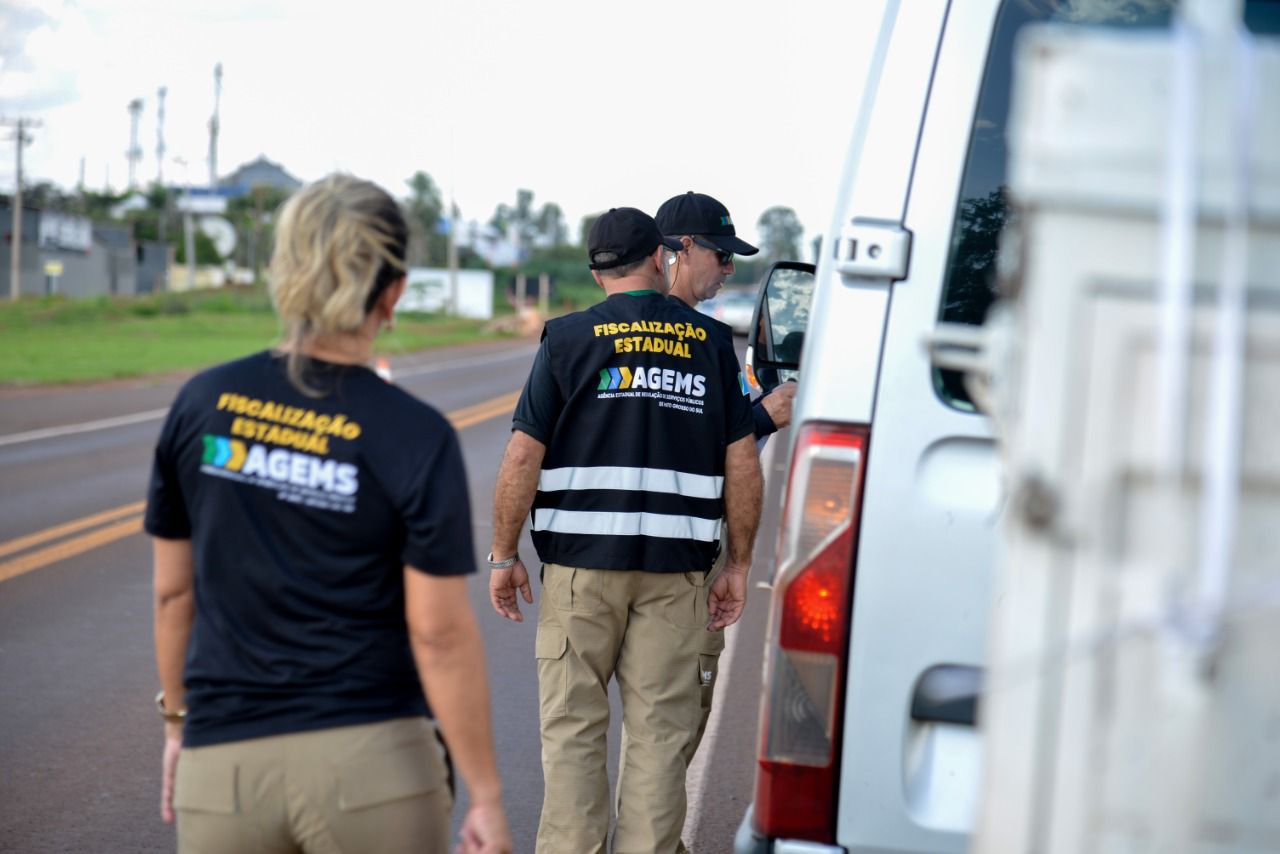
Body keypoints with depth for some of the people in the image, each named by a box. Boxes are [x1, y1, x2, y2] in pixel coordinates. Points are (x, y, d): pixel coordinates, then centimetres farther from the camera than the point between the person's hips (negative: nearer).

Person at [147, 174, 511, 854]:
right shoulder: (415, 437, -10)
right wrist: (485, 796, -3)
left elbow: (173, 590, 7)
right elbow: (439, 633, -10)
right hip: (373, 764, -2)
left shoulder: (202, 404, 0)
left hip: (225, 767, 2)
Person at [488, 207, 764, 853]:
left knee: (573, 726, 6)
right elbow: (743, 466, 4)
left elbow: (523, 458, -5)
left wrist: (503, 554, 4)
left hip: (581, 560, -1)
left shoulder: (569, 338, 0)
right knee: (659, 731, 5)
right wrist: (737, 566, 11)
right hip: (677, 569, 1)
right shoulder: (710, 342, 6)